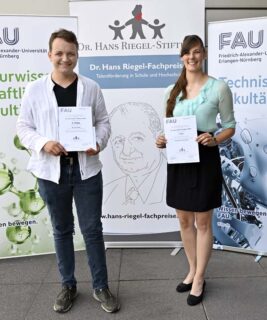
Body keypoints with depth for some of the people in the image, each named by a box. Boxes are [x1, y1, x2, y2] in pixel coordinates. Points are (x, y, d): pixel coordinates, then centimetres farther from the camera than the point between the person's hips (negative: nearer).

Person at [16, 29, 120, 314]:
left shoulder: (91, 88, 3)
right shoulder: (34, 90, 0)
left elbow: (103, 121, 7)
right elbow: (23, 127, 2)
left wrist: (99, 142, -13)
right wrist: (43, 143, -17)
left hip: (86, 169, 0)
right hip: (52, 171, 0)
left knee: (92, 229, 8)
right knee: (62, 230, 14)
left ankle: (101, 287, 24)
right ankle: (68, 286, 32)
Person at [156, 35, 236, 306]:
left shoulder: (218, 88, -5)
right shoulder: (173, 91, 9)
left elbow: (230, 126, -1)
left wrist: (215, 140, -20)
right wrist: (162, 141, -6)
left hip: (205, 159, -5)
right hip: (178, 159, 5)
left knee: (202, 222, 5)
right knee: (184, 220, 14)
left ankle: (199, 279, 22)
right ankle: (193, 271, 33)